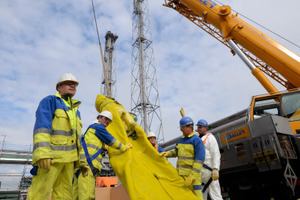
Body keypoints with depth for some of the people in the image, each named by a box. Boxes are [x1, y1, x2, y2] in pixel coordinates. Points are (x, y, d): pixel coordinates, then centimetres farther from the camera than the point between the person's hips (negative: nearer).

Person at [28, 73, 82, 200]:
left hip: (69, 158, 7)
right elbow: (41, 126, -11)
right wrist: (43, 153, -24)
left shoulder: (76, 110, 24)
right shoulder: (50, 101, 4)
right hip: (50, 155, -6)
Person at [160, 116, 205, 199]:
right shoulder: (181, 140, 10)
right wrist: (167, 153, 6)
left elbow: (199, 160, -17)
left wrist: (192, 176, -23)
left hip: (192, 174, -7)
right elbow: (176, 152, 26)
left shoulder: (197, 141, -11)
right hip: (180, 173, 7)